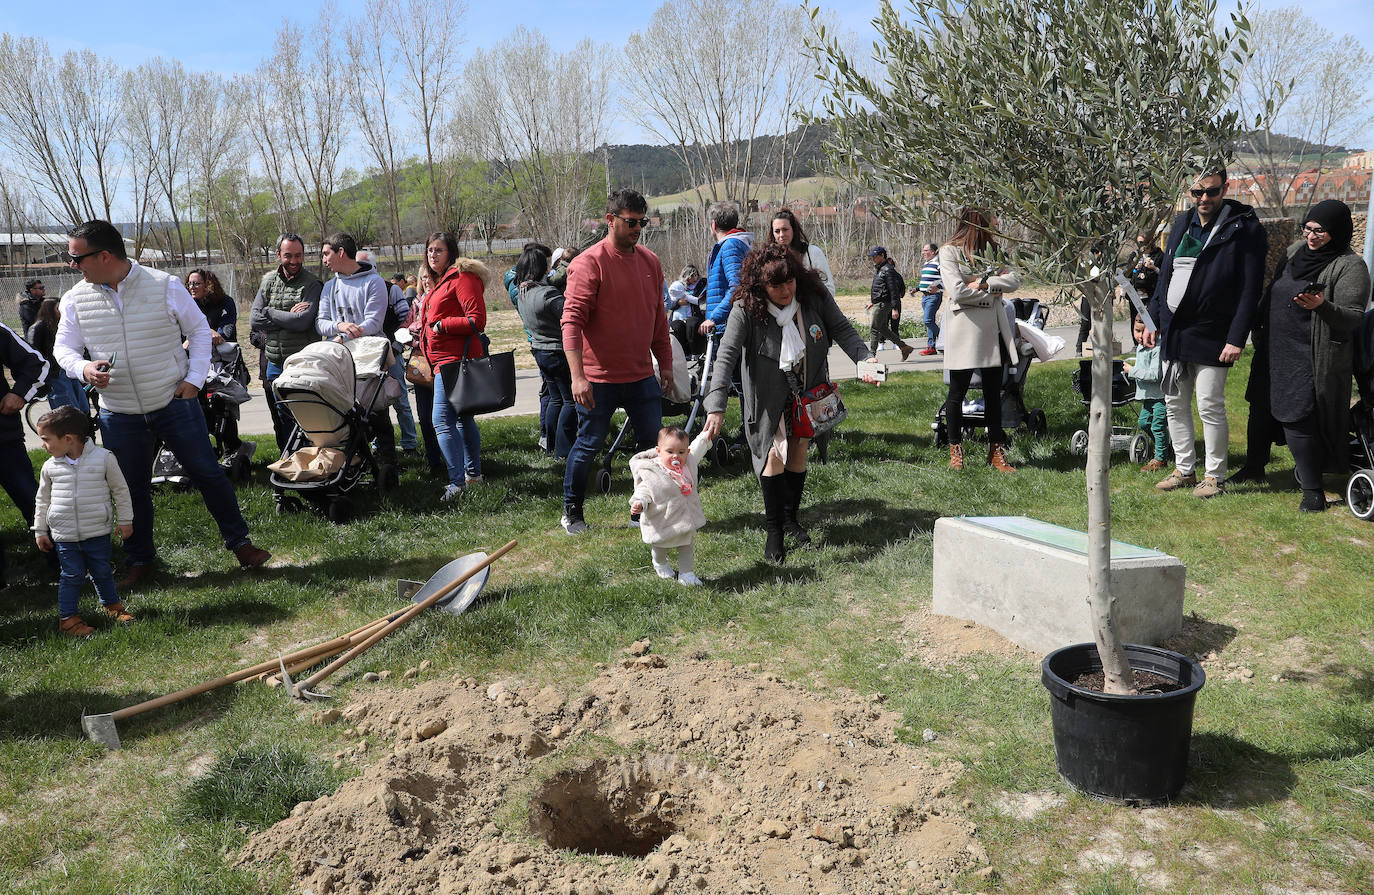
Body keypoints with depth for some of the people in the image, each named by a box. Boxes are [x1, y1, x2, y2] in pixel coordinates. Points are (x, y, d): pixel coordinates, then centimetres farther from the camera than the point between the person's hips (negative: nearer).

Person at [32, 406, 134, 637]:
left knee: (102, 572, 11)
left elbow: (120, 490, 1)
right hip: (64, 535, 1)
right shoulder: (50, 466, -1)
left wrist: (124, 520, 4)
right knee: (71, 575, 3)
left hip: (98, 531, -1)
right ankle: (67, 618, 13)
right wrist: (40, 531, 14)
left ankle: (111, 605, 31)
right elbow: (43, 500, 12)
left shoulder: (104, 458, -9)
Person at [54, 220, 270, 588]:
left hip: (175, 403, -2)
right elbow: (63, 347, 6)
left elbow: (198, 329, 1)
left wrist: (195, 378, -8)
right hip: (119, 415, 3)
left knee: (208, 473, 3)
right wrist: (84, 368, -17)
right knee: (131, 489, 12)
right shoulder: (76, 299, -2)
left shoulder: (164, 286, -9)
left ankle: (239, 543, 17)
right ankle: (140, 561, 28)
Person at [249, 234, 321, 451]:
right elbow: (254, 319, -1)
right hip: (274, 363, 5)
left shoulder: (312, 284, -5)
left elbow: (303, 321, -18)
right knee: (281, 419, 12)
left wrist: (270, 312, -7)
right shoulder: (268, 281, 10)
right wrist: (288, 316, -10)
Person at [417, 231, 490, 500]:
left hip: (454, 359, -11)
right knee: (462, 417, 17)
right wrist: (424, 327, 16)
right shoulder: (440, 282, 21)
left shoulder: (462, 278, -10)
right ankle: (473, 473, 27)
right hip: (445, 359, 11)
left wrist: (442, 325, -16)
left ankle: (457, 481, -16)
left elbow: (477, 320, -18)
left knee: (442, 420, -16)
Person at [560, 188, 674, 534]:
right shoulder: (589, 263, -12)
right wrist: (577, 376, -26)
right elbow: (572, 321, -18)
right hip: (599, 378, -5)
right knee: (589, 444, 5)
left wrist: (665, 363, 15)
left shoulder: (650, 261, 8)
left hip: (642, 375, 6)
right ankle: (571, 512, 23)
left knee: (654, 442, 7)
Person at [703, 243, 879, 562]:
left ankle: (791, 520, 29)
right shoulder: (746, 310, -24)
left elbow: (842, 329, -5)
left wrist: (865, 359, -23)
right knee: (774, 453, -13)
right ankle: (774, 532, 0)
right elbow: (727, 356, -29)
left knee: (798, 453, 10)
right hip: (769, 396, -3)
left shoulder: (814, 294, -15)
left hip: (807, 392, 3)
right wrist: (716, 407, -40)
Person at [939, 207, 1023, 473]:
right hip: (965, 328, -6)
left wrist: (984, 284, -12)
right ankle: (955, 451, 15)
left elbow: (1015, 280, 2)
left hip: (993, 327, 6)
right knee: (957, 394, 2)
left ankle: (996, 451, 16)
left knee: (994, 393, 8)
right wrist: (994, 289, -6)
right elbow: (957, 292, -16)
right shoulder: (950, 251, -5)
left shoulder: (992, 248, 13)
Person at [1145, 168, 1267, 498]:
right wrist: (1154, 320, 15)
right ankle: (1184, 470, 25)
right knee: (1175, 404, 12)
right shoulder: (1182, 223, 11)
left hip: (1211, 335, -6)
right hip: (1173, 333, 7)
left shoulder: (1244, 228, -9)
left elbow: (1251, 289, -11)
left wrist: (1236, 338, -16)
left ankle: (1215, 477, 13)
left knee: (1210, 408, -1)